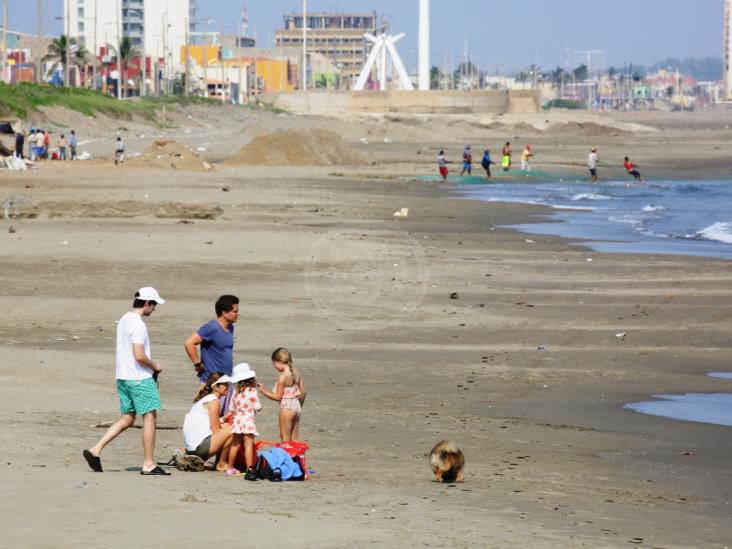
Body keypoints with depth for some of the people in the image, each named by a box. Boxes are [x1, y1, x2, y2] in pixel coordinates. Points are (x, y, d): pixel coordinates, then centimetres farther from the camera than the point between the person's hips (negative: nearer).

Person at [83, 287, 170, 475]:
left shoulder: (124, 320, 13)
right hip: (140, 378, -9)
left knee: (127, 418, 13)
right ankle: (148, 465, 1)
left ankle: (95, 450, 5)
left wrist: (150, 366, 17)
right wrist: (154, 366, -6)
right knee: (150, 418, -1)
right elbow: (139, 356, -23)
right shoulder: (138, 324, -17)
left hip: (123, 377, 9)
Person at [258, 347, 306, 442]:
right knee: (295, 439, 12)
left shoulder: (282, 377, -18)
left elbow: (277, 397, -14)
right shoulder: (297, 372, 4)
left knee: (285, 439, 1)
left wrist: (263, 391, -6)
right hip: (296, 405, 8)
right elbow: (303, 392, 9)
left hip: (286, 407, -8)